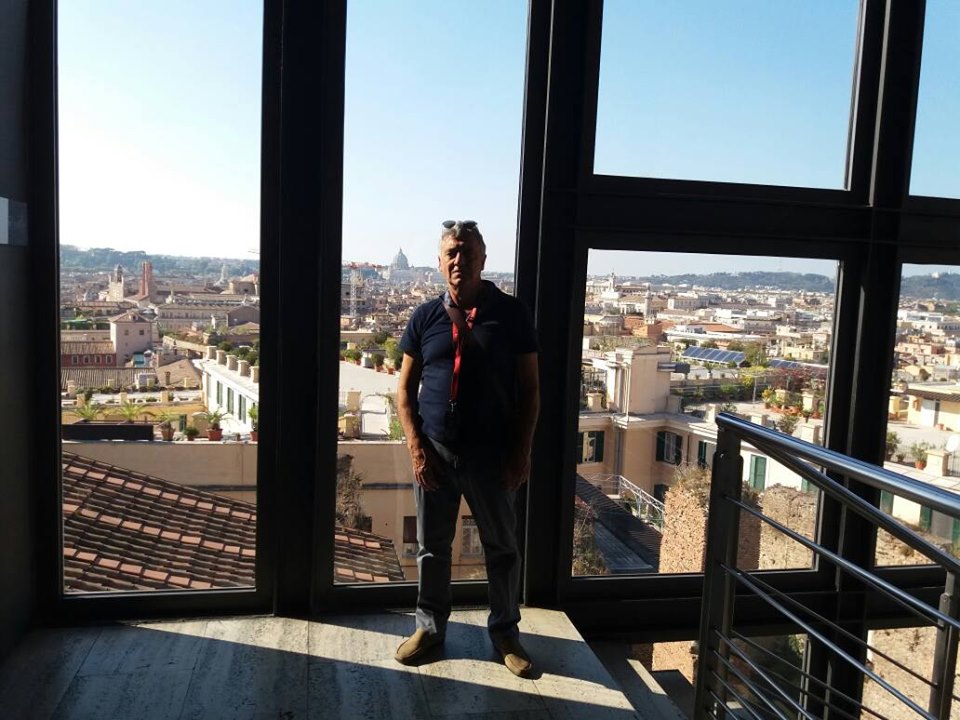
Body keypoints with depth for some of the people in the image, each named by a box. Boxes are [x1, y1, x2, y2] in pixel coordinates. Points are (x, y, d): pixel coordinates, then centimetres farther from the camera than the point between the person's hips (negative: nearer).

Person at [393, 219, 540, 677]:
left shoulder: (511, 313, -3)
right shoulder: (426, 317, 2)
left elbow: (529, 388, 0)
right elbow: (405, 387, 6)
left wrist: (522, 451, -5)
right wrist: (416, 447, -5)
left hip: (493, 453, -1)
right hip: (435, 450, 2)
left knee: (502, 546, 11)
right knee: (431, 545, 13)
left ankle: (505, 631, 31)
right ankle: (430, 626, 33)